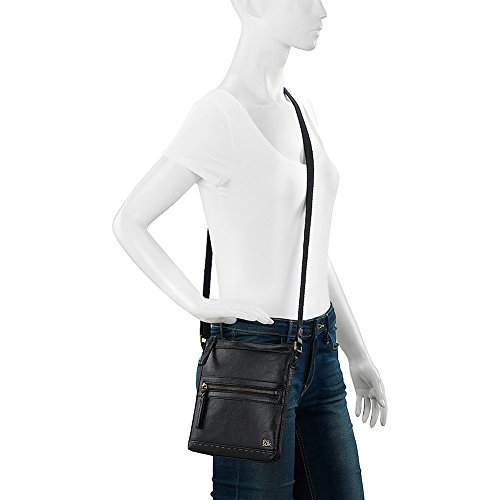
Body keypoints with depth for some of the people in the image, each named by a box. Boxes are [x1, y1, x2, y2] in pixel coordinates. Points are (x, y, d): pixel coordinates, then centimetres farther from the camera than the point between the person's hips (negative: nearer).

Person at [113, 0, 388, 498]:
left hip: (317, 355, 8)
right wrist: (198, 306, -14)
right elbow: (127, 223, -7)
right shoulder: (218, 116, -14)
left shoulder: (300, 109, 9)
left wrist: (358, 354, 15)